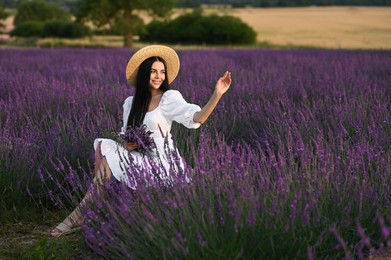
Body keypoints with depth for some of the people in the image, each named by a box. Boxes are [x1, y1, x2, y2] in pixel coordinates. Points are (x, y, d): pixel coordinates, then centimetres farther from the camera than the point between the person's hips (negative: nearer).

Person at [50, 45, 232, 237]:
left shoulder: (170, 98, -6)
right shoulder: (131, 103, 12)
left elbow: (196, 118, -22)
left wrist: (217, 95, -38)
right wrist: (125, 144, -10)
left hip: (160, 162, -6)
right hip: (140, 157, 6)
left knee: (104, 152, -16)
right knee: (102, 145, -13)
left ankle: (81, 215, -4)